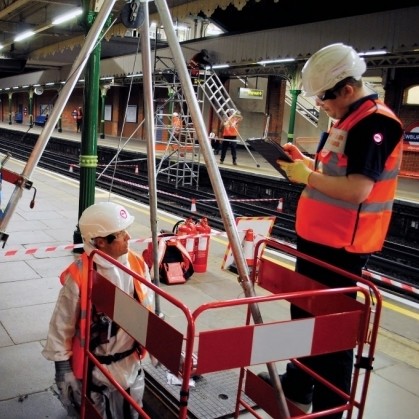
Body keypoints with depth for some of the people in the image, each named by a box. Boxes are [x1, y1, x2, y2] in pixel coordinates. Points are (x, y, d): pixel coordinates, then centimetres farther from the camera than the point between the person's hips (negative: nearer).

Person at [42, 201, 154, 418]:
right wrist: (63, 370, -9)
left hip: (131, 364, 5)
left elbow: (148, 312, 3)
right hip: (94, 368, -4)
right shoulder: (79, 276, -24)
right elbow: (62, 325, -13)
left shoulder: (137, 264, -9)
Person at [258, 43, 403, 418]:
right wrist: (303, 160, 5)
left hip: (341, 247, -10)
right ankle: (298, 384, 39)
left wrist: (307, 176, -18)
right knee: (304, 311, 20)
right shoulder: (347, 120, 13)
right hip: (316, 236, 10)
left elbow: (357, 189, -27)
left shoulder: (377, 123, -18)